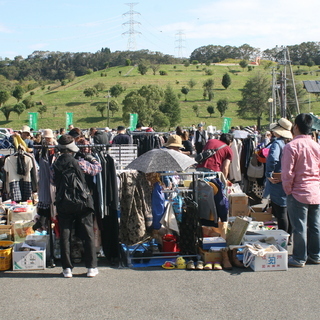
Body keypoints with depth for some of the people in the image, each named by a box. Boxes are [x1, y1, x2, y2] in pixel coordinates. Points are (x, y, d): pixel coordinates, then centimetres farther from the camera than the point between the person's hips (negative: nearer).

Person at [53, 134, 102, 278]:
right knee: (88, 235, 8)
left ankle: (67, 268, 11)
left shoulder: (55, 165, -5)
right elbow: (97, 168, 3)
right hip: (82, 203, -2)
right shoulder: (80, 163, -11)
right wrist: (92, 158, 21)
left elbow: (54, 182, 5)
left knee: (65, 236, 9)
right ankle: (91, 267, 11)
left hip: (63, 205, 2)